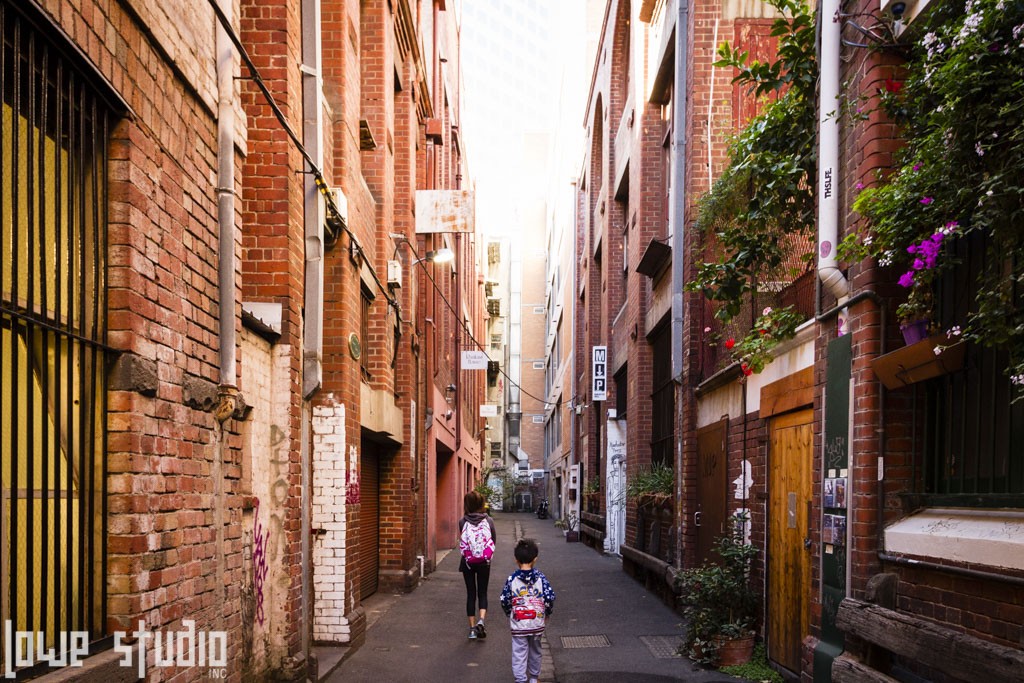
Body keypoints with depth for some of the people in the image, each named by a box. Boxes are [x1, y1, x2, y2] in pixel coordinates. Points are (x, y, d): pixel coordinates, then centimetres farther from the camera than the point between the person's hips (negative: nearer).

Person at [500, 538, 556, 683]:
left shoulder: (512, 579, -9)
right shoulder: (540, 577, -8)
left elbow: (504, 600, -7)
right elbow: (550, 597, -12)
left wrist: (509, 614, 11)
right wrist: (547, 613, 6)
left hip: (518, 625, -2)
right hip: (537, 624, 2)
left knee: (519, 653, 3)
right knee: (535, 651, 20)